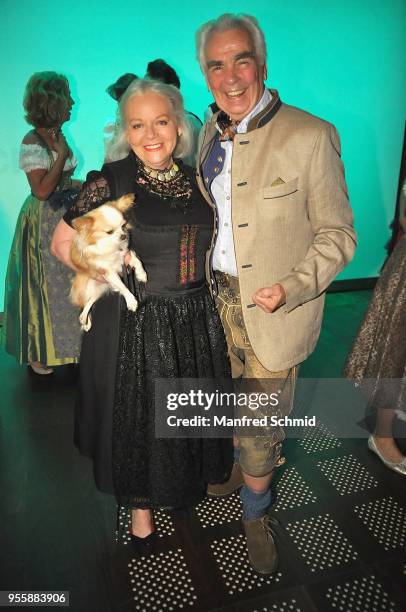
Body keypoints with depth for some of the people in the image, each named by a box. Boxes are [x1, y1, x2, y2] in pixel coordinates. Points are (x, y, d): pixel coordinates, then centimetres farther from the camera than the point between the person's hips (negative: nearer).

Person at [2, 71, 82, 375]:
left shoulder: (57, 135, 7)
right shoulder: (32, 141, -17)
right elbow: (42, 190, -23)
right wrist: (62, 154, -20)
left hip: (66, 218, 8)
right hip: (43, 224, -8)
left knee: (66, 283, 15)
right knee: (44, 287, 3)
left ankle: (61, 344, 33)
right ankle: (38, 353, 21)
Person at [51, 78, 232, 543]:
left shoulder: (195, 179, 1)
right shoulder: (109, 182, -12)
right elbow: (62, 242, -4)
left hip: (196, 320, 4)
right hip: (134, 324, -4)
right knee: (138, 417, 13)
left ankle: (193, 478, 52)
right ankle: (141, 503, 41)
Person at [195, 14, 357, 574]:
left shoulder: (310, 136, -15)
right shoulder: (211, 132, 4)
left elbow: (337, 234, -12)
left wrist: (291, 288, -25)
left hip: (273, 310, -5)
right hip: (219, 296, 5)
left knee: (260, 421, 8)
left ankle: (255, 513, 37)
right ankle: (245, 465, 53)